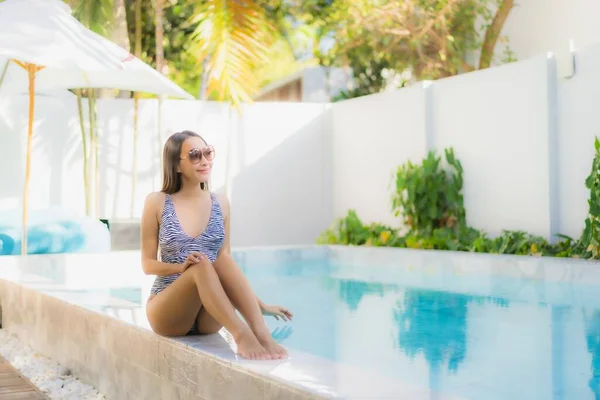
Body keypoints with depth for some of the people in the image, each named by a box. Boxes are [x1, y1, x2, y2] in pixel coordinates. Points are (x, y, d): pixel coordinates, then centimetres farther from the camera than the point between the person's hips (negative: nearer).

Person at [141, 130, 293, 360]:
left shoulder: (220, 204, 7)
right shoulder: (157, 203, -2)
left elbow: (225, 262, 11)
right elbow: (147, 264, 0)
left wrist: (261, 305, 6)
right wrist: (183, 267, -20)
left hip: (209, 319, 2)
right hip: (167, 313, -2)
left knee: (223, 260, -29)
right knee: (201, 265, -32)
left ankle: (262, 334, -44)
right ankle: (240, 334, -48)